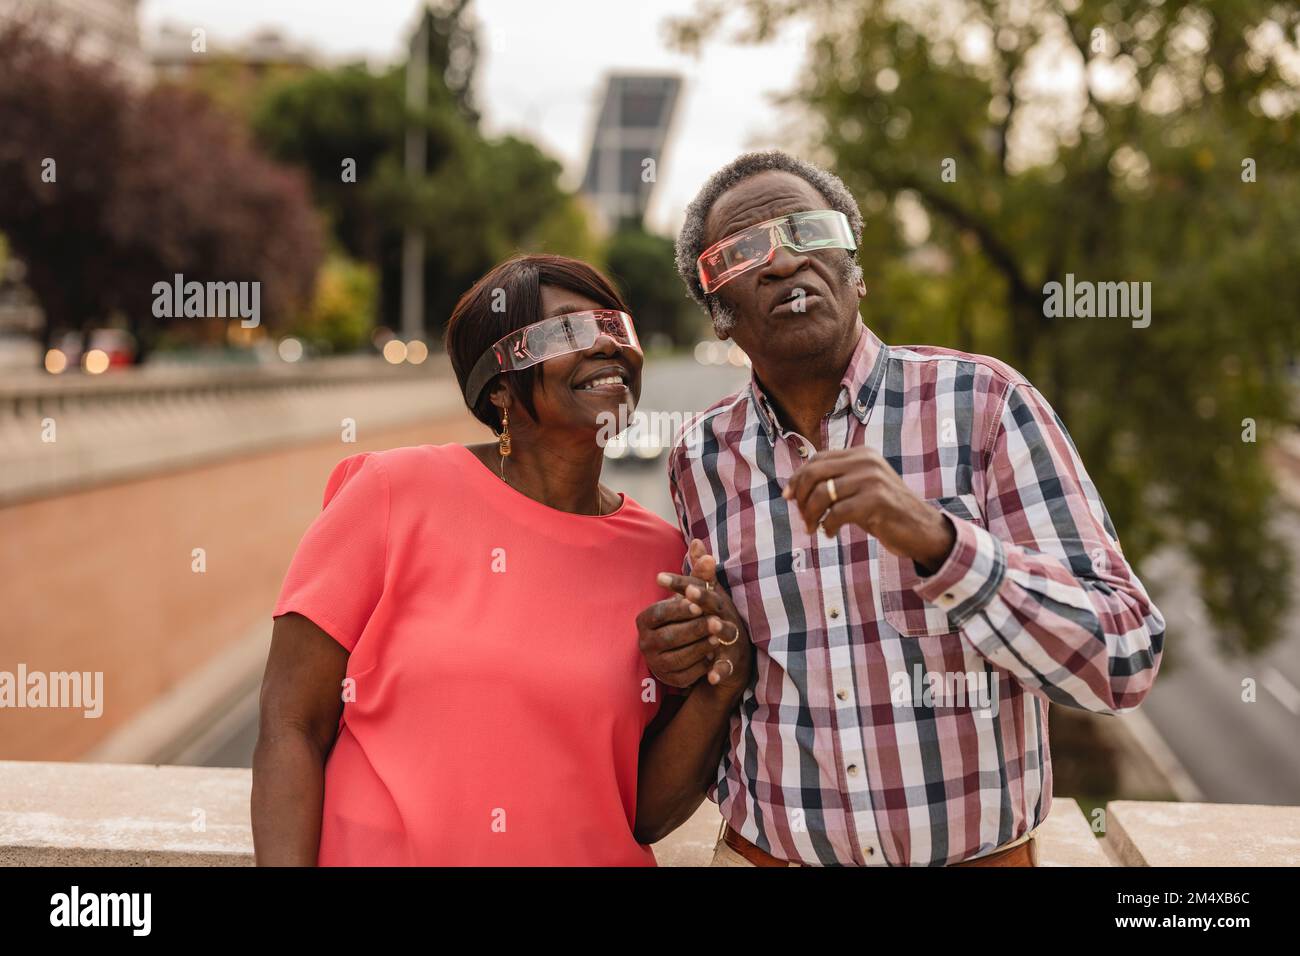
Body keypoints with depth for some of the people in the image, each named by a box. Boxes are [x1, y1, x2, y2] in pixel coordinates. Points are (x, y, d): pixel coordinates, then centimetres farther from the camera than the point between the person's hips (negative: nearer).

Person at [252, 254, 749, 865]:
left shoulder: (663, 556, -2)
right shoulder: (399, 493, -11)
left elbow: (646, 815, 0)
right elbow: (291, 726, -11)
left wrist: (717, 689, -14)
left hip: (597, 852, 3)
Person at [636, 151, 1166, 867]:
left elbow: (1125, 664, -17)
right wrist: (686, 660, -10)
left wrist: (938, 540, -29)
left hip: (979, 855, -2)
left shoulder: (982, 401, -12)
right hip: (762, 850, 2)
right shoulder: (701, 459, -3)